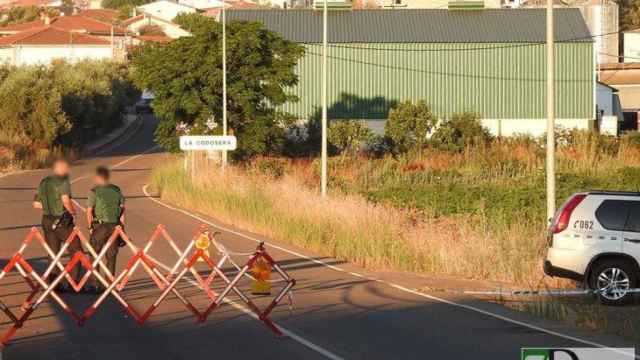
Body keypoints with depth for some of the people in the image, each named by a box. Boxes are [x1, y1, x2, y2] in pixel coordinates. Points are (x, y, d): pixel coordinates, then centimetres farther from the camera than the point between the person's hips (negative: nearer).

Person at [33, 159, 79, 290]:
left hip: (47, 221, 7)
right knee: (76, 251, 3)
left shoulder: (43, 183, 9)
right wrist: (72, 211, -11)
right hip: (63, 222, -7)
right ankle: (73, 282, -2)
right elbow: (66, 200, -28)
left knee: (53, 254, 13)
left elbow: (36, 204, 12)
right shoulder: (63, 182, -13)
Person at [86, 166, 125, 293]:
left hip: (99, 226, -4)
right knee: (111, 256, 10)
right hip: (114, 226, 4)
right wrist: (121, 225, 13)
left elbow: (89, 212, -10)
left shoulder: (94, 191, -7)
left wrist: (90, 227, 0)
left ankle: (94, 284, 1)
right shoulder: (117, 190, 6)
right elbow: (122, 208, 8)